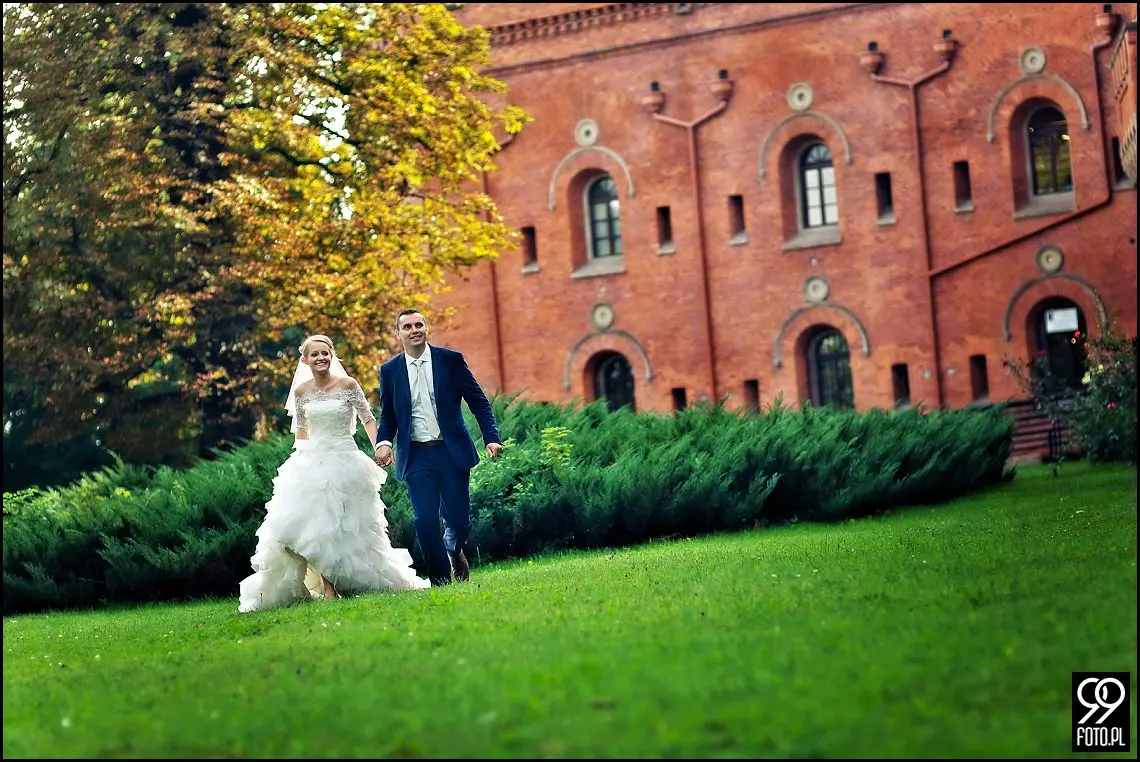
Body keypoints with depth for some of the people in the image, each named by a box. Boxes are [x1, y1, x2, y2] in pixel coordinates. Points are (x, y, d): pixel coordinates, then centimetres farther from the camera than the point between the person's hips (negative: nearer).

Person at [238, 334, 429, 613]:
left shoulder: (348, 385, -4)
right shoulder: (301, 391, 4)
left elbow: (368, 419, -1)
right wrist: (301, 458, 8)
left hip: (345, 461, -2)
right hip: (311, 463, 2)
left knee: (348, 525, 2)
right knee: (313, 524, -9)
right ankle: (328, 588, -8)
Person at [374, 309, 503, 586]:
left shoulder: (451, 360, 1)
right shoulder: (390, 370, 5)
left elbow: (479, 402, 2)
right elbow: (387, 416, 12)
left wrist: (492, 438, -9)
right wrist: (383, 442, -9)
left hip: (452, 451, 0)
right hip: (416, 456, 0)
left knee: (459, 519, 1)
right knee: (425, 521, -10)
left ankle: (453, 550, 36)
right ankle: (441, 581, 2)